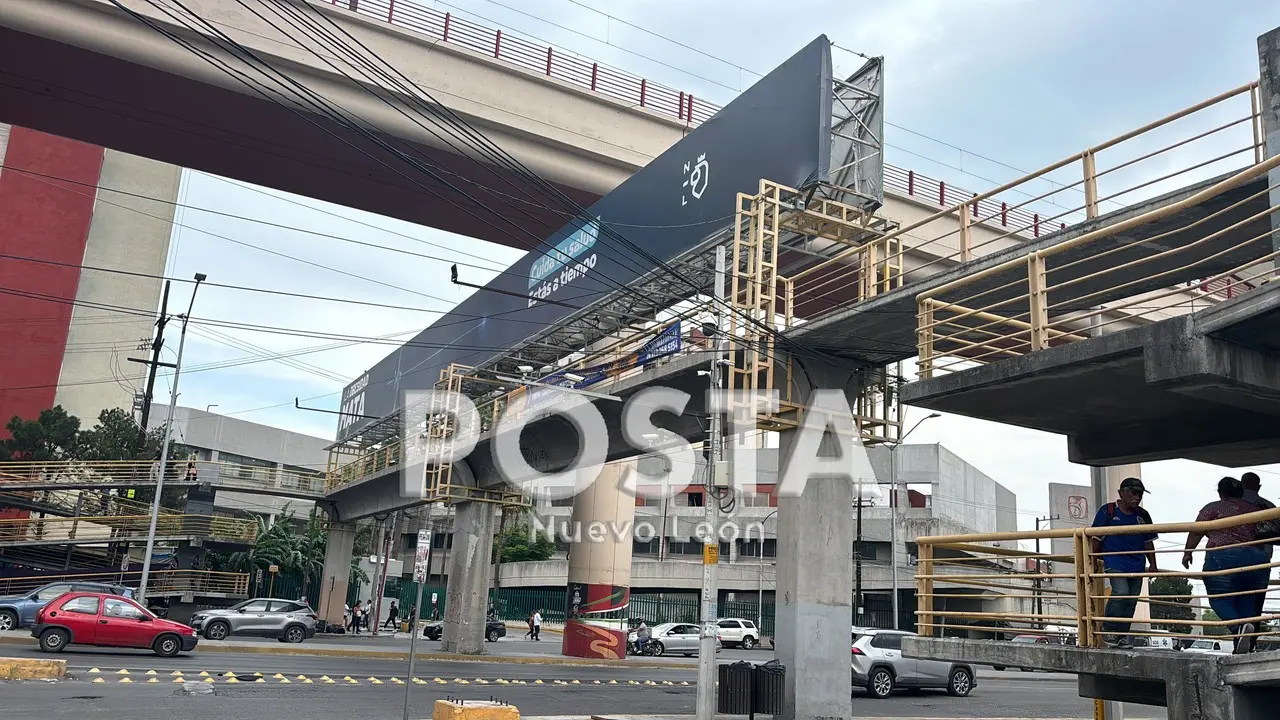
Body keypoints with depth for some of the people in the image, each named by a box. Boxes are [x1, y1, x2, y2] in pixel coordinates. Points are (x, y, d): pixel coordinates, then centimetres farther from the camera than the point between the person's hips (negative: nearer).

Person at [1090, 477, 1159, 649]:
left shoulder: (1143, 515, 11)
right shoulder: (1108, 511, -3)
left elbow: (1148, 542, 18)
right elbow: (1096, 539, -2)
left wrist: (1153, 565, 14)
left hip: (1136, 565, 6)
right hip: (1114, 562, -5)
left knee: (1132, 600, 6)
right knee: (1120, 592, -21)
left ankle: (1122, 635, 20)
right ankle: (1108, 630, -4)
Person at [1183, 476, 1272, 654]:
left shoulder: (1214, 508, 6)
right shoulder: (1254, 509, 19)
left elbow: (1196, 531, -1)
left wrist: (1187, 552, 5)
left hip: (1223, 558, -5)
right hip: (1257, 561, 5)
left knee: (1219, 599, 2)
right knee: (1247, 604, 11)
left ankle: (1239, 626, -27)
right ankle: (1246, 651, 2)